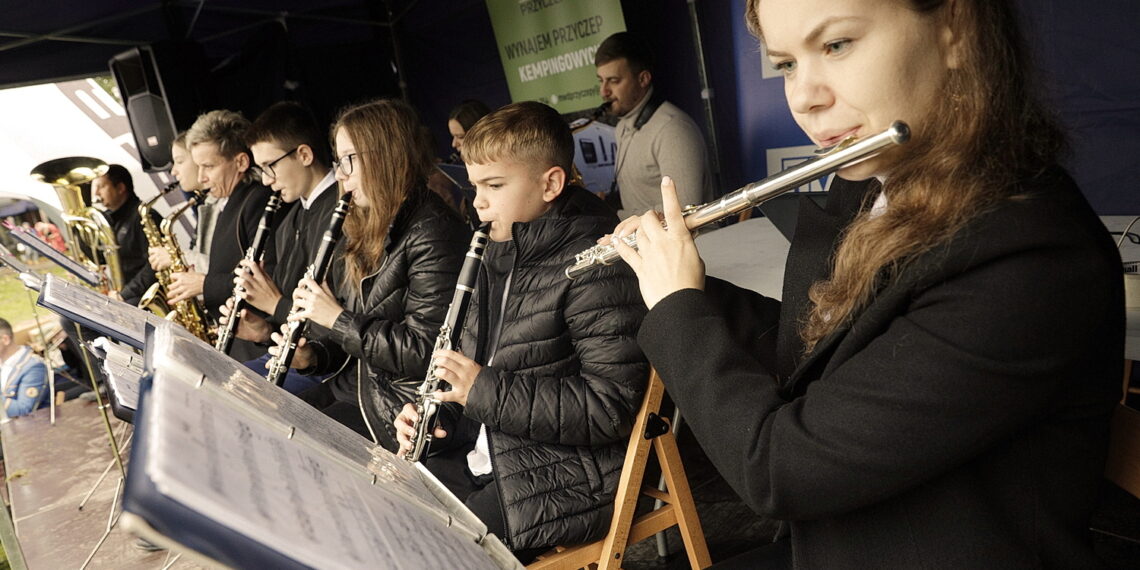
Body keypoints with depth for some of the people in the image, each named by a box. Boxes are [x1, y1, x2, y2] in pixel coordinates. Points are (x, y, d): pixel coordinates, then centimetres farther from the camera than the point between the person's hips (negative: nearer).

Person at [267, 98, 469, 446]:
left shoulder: (434, 233, -17)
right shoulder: (365, 228, 12)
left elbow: (423, 351, -23)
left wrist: (338, 318, -16)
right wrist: (312, 355, 0)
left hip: (398, 411, -8)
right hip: (353, 386, 8)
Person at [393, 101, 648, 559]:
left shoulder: (594, 266, -18)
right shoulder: (498, 257, 9)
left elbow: (613, 407, -23)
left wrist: (485, 391, -23)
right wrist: (434, 416, 1)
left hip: (562, 483, -8)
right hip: (481, 460, 8)